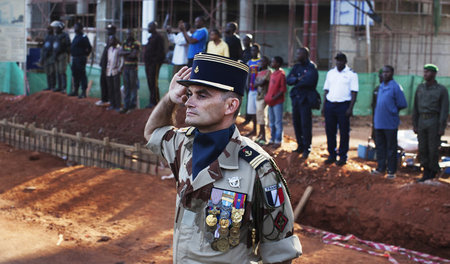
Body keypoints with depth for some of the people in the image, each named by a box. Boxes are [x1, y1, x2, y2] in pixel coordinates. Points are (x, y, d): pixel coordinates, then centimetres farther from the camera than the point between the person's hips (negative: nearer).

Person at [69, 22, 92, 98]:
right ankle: (75, 91, 24)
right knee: (75, 75, 15)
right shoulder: (76, 36, 15)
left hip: (81, 59, -9)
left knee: (82, 75, -7)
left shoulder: (83, 37, -13)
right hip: (74, 59, 9)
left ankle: (83, 92, -4)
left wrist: (85, 55, -9)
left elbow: (89, 48, -16)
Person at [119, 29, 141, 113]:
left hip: (133, 67, -5)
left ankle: (133, 103, 11)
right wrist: (129, 52, -16)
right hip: (125, 67, 5)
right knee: (126, 86, 5)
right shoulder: (125, 43, 11)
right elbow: (120, 52, -2)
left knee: (133, 86, 0)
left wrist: (125, 54, -7)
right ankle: (126, 106, 5)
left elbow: (134, 55, -19)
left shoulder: (136, 44, -7)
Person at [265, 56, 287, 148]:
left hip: (277, 102, -9)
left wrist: (274, 98, -19)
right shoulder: (273, 74, 13)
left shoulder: (281, 74, -12)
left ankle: (278, 141, 3)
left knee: (278, 122, -2)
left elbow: (283, 89, -15)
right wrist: (267, 97, 6)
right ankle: (272, 139, 23)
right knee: (271, 122, 14)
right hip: (270, 102, 9)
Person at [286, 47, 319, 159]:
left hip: (306, 99, -7)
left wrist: (295, 80, -5)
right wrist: (298, 79, -14)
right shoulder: (296, 67, 14)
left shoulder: (312, 67, -6)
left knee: (305, 124, -5)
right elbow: (288, 79, 4)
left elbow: (309, 81, -21)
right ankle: (300, 146, 21)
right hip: (296, 98, 7)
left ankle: (306, 149, 2)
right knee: (296, 123, 10)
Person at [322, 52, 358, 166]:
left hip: (343, 105, -4)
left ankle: (342, 157, 8)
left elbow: (354, 92, -5)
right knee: (330, 131, 6)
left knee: (344, 132, 0)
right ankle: (332, 155, 16)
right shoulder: (330, 73, 13)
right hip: (330, 104, 4)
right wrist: (324, 106, 9)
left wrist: (350, 108, -13)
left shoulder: (351, 74, -1)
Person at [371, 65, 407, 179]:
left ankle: (391, 171, 8)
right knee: (380, 146, 14)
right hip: (379, 122, 7)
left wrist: (393, 110, 0)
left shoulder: (395, 87, -11)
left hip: (390, 123, -7)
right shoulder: (381, 86, 12)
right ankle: (381, 168, 24)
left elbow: (403, 104, -10)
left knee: (391, 148, 1)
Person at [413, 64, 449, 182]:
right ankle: (426, 173, 14)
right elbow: (416, 108, 10)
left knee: (433, 149, -1)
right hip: (422, 122, 5)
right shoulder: (420, 88, 7)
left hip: (434, 122, -5)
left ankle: (433, 172, 14)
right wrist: (414, 125, 7)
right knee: (423, 149, 4)